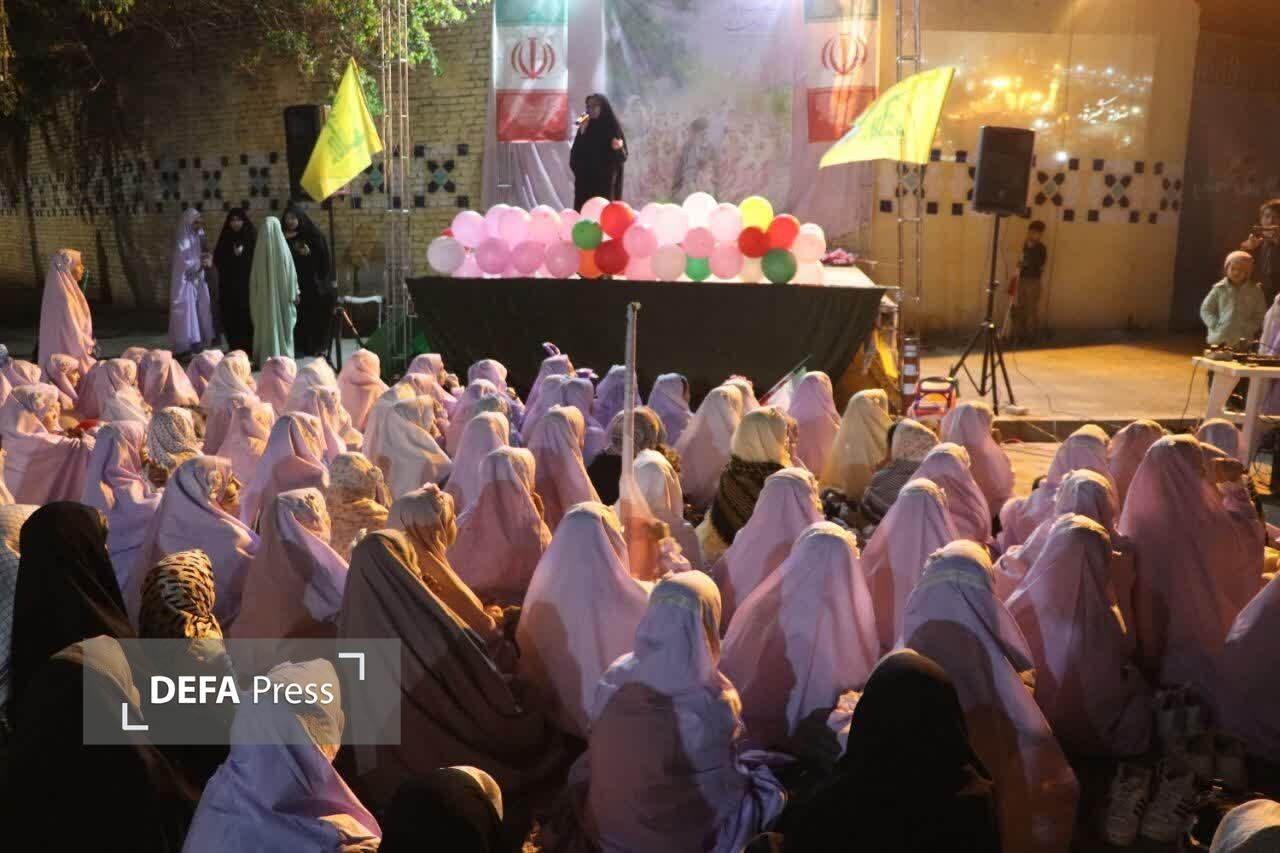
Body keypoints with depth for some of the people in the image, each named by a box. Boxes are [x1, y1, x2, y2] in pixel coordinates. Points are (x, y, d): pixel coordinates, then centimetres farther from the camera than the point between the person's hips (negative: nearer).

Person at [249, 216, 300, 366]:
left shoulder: (260, 248, -5)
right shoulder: (283, 247, -10)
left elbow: (254, 274, 2)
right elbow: (291, 271, -5)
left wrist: (256, 295, 12)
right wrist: (295, 292, 4)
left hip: (264, 294, 1)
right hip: (282, 292, -1)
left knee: (266, 325, 8)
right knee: (284, 325, 8)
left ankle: (267, 357, 10)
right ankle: (285, 356, 10)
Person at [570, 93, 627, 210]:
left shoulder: (613, 127, -1)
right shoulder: (585, 127, 7)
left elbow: (622, 157, -2)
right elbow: (576, 154, -2)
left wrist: (619, 148, -24)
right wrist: (581, 132, -11)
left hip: (605, 181, -3)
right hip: (585, 180, 3)